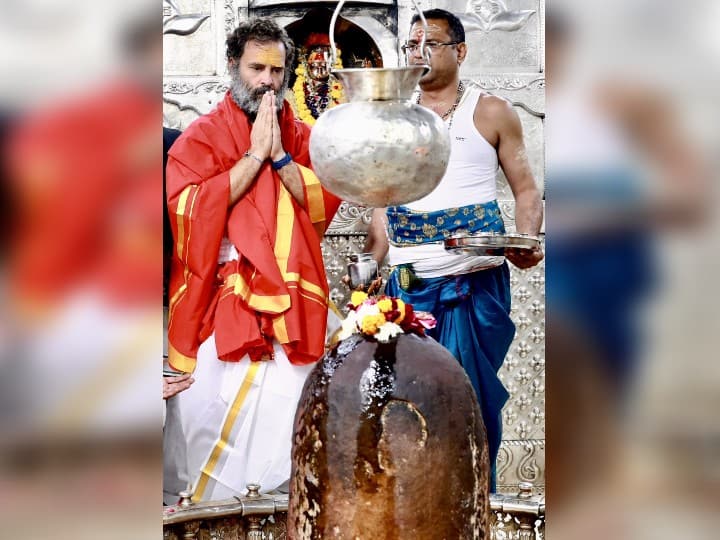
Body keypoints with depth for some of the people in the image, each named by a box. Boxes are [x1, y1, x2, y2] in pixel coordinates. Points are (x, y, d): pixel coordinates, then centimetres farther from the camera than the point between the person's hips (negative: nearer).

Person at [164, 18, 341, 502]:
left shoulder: (302, 137, 13)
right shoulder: (203, 135, 3)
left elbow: (326, 204, 1)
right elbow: (189, 208, -13)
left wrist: (279, 155, -8)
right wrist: (254, 154, -11)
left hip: (291, 305, 3)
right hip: (223, 304, -3)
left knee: (285, 423, -3)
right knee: (221, 418, -5)